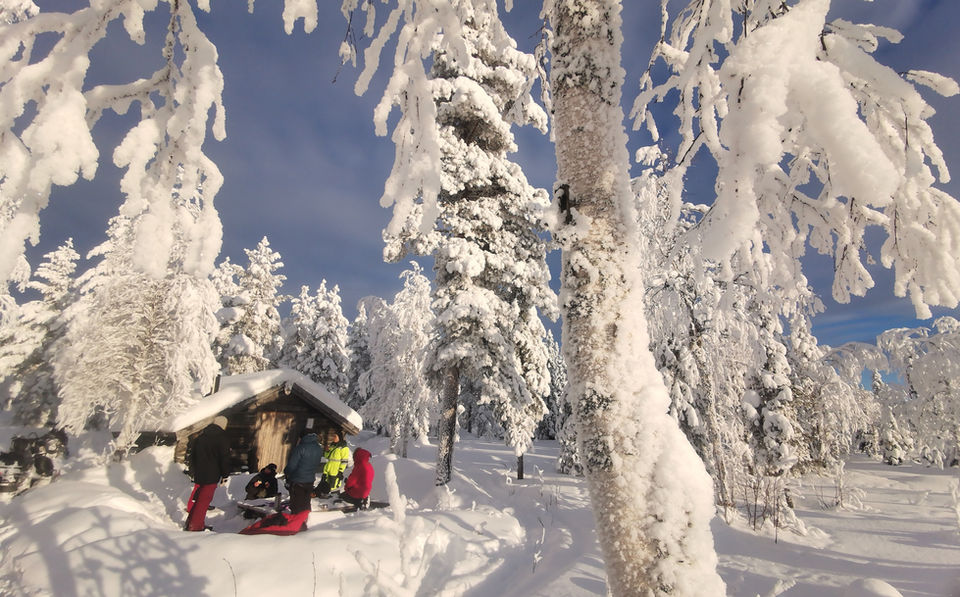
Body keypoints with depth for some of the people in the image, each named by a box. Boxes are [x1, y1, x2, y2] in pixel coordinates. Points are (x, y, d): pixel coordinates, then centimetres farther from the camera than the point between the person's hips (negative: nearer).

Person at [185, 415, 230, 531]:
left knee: (197, 498, 18)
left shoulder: (200, 436, 11)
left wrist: (193, 470, 29)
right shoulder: (221, 438, -12)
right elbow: (225, 458, -11)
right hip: (211, 476, -7)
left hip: (198, 474, 7)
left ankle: (191, 522, 24)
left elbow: (192, 455, 20)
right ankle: (196, 526, -2)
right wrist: (225, 475, -1)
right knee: (204, 500, -3)